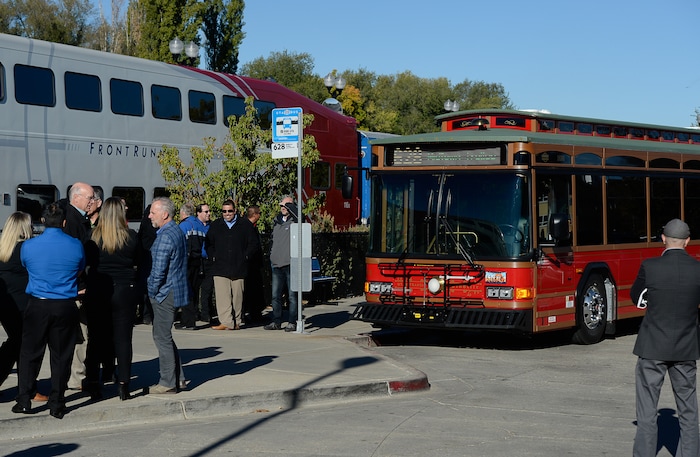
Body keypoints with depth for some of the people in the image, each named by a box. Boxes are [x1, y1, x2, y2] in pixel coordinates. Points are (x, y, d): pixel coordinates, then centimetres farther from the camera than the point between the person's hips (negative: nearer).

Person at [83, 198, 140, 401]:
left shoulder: (93, 236, -6)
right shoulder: (131, 237, -7)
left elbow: (87, 262, 1)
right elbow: (136, 262, 4)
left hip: (97, 291, 1)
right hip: (125, 291, -1)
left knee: (96, 338, 8)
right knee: (123, 338, 5)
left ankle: (93, 384, 12)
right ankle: (123, 385, 5)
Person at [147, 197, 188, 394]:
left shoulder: (165, 237, -19)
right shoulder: (177, 231, 13)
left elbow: (158, 270, -22)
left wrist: (152, 292, -8)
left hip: (164, 294, -10)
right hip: (175, 292, 10)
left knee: (162, 337, -3)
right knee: (165, 336, 17)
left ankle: (168, 383, 2)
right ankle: (178, 378, 22)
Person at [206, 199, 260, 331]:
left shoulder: (245, 225, 6)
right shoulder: (215, 225, 12)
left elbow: (253, 243, 9)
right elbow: (208, 244, 18)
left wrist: (245, 256, 0)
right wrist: (213, 257, 5)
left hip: (239, 267, -1)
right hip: (220, 268, 1)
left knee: (237, 296, 3)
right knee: (222, 296, -9)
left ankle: (236, 322, 12)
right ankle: (226, 322, -10)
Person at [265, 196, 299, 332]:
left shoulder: (295, 221, 0)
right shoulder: (276, 221, 18)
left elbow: (298, 216, -24)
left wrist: (289, 205, -13)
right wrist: (271, 254, 15)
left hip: (291, 264, -6)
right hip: (277, 264, 6)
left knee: (292, 295, -2)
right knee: (276, 295, 7)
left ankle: (292, 322, 3)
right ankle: (276, 322, 13)